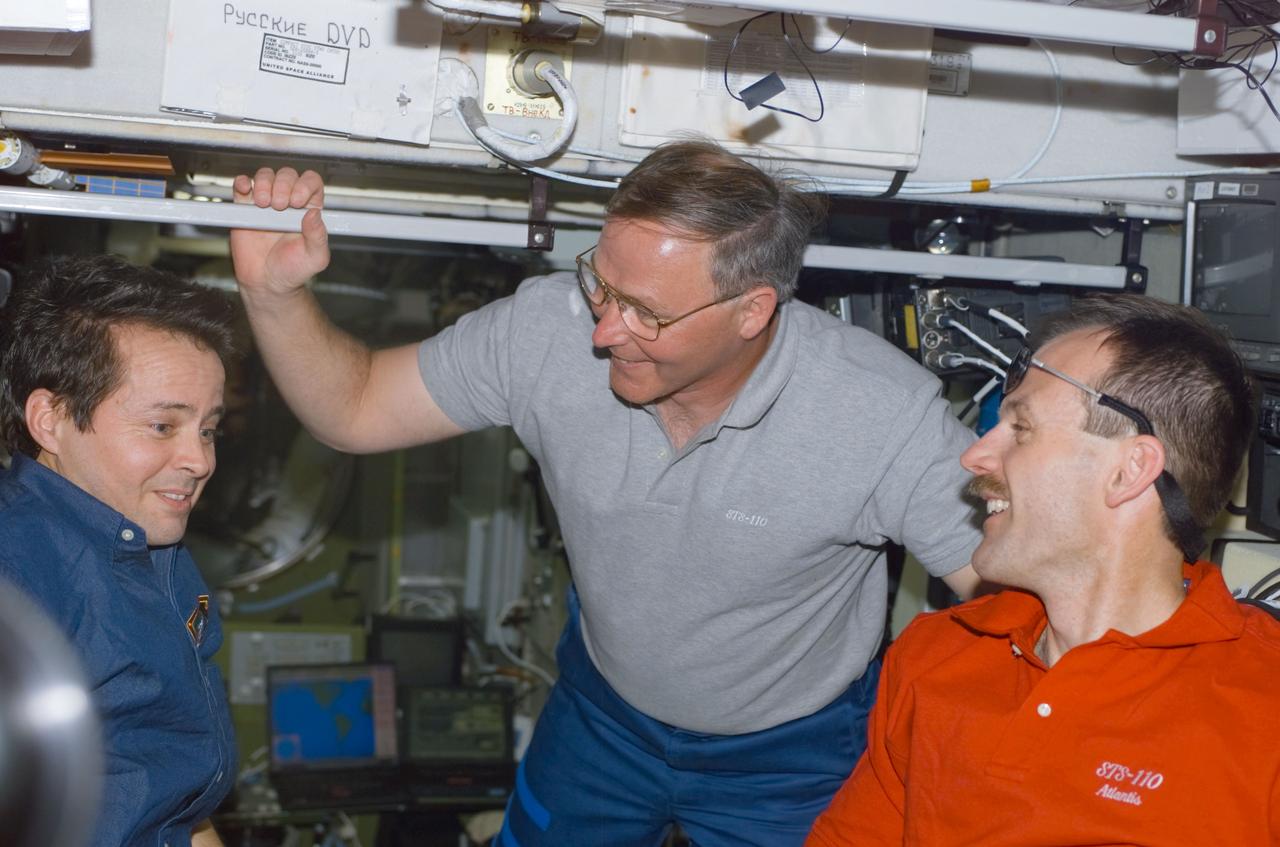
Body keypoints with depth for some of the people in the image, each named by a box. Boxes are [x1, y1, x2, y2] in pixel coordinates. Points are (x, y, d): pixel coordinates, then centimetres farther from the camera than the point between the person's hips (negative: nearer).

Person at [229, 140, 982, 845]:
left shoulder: (889, 416, -34)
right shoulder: (549, 328, -25)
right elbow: (354, 410, -14)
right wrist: (277, 294, -31)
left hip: (791, 751, -3)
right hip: (604, 708, 3)